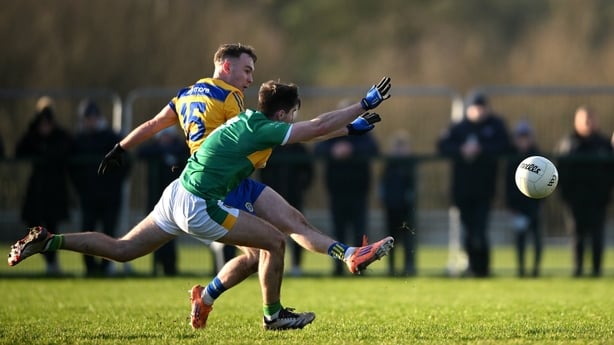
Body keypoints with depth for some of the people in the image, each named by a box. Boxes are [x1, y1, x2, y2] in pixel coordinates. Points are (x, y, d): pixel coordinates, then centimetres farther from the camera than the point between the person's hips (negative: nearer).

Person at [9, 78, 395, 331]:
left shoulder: (251, 121, 13)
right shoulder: (263, 130, -13)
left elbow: (311, 131, 25)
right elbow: (318, 127, -14)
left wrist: (351, 128, 24)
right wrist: (364, 105, -6)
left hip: (178, 196, 9)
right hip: (199, 206, -9)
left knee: (121, 250, 15)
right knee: (274, 241, -3)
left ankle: (47, 241, 8)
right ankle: (273, 315, 9)